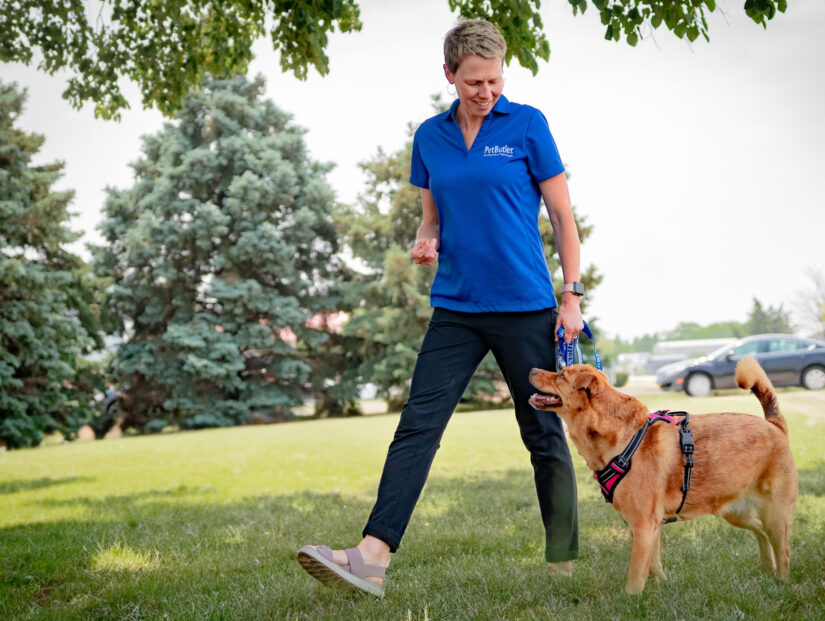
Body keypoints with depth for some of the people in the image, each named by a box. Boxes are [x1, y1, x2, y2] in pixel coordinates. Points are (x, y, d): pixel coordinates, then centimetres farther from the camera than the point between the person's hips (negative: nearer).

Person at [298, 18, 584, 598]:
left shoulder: (527, 124, -3)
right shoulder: (430, 137, 8)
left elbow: (563, 214, -1)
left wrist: (572, 296, -5)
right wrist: (425, 242, -6)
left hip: (526, 307, -3)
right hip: (456, 308, 3)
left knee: (544, 434, 6)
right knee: (417, 425, -9)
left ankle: (565, 564, 19)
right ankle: (372, 557, -15)